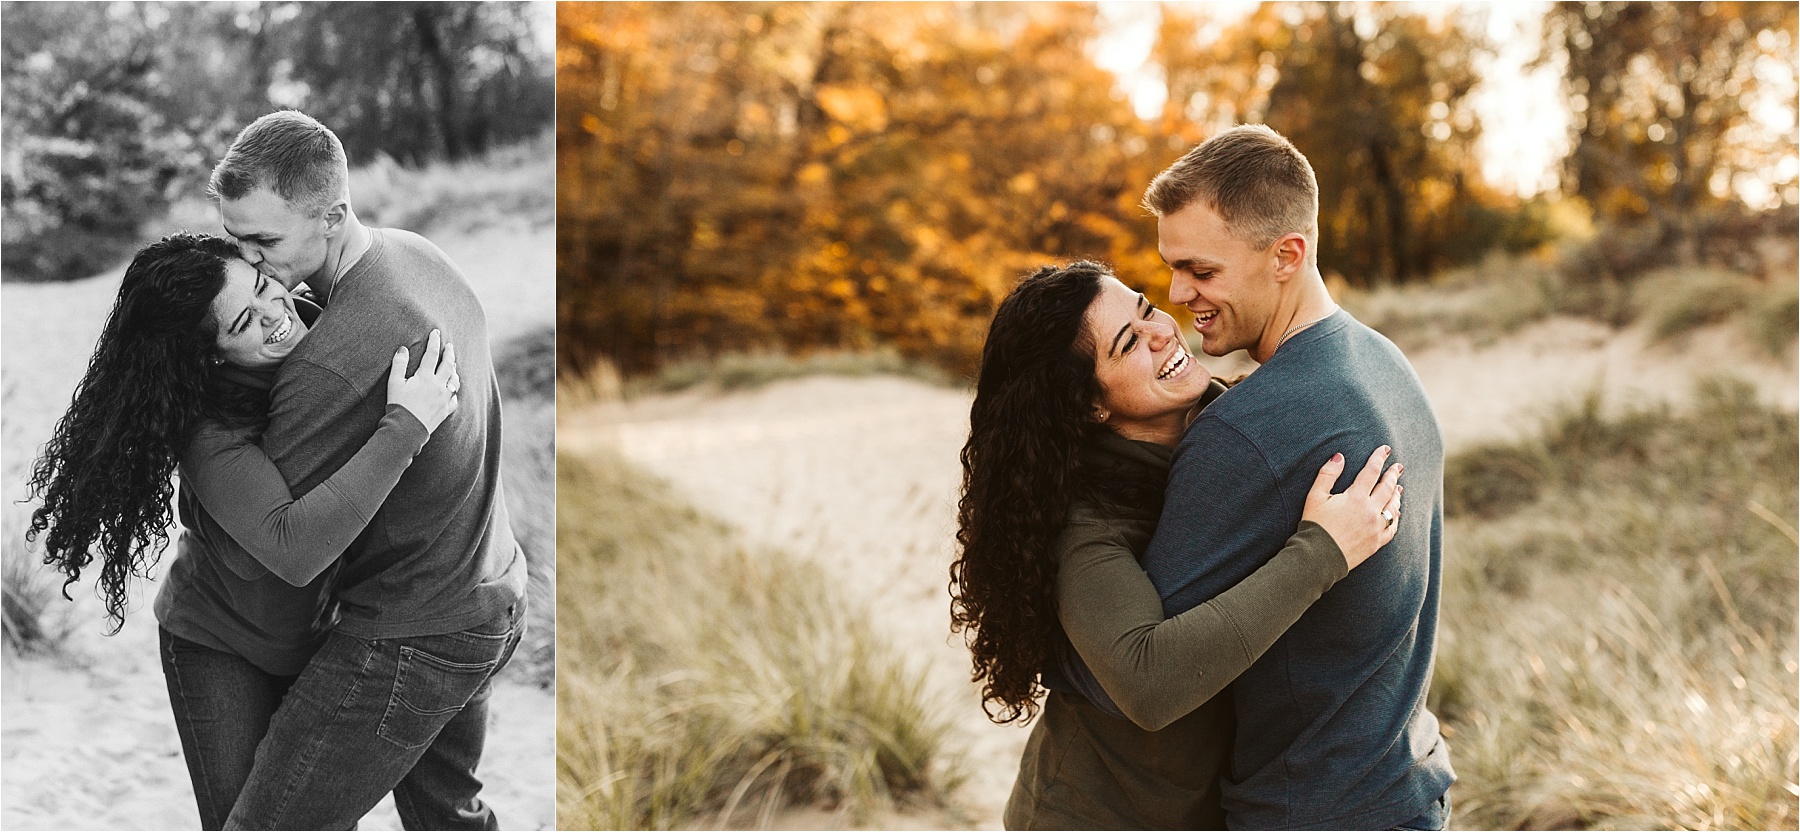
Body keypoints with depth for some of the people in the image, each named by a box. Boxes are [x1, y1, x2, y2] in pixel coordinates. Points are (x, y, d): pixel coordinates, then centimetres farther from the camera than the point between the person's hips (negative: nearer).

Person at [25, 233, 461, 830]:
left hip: (314, 631, 6)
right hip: (218, 647, -5)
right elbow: (295, 549, -48)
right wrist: (405, 426, -46)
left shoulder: (316, 322, -14)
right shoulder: (211, 436, -33)